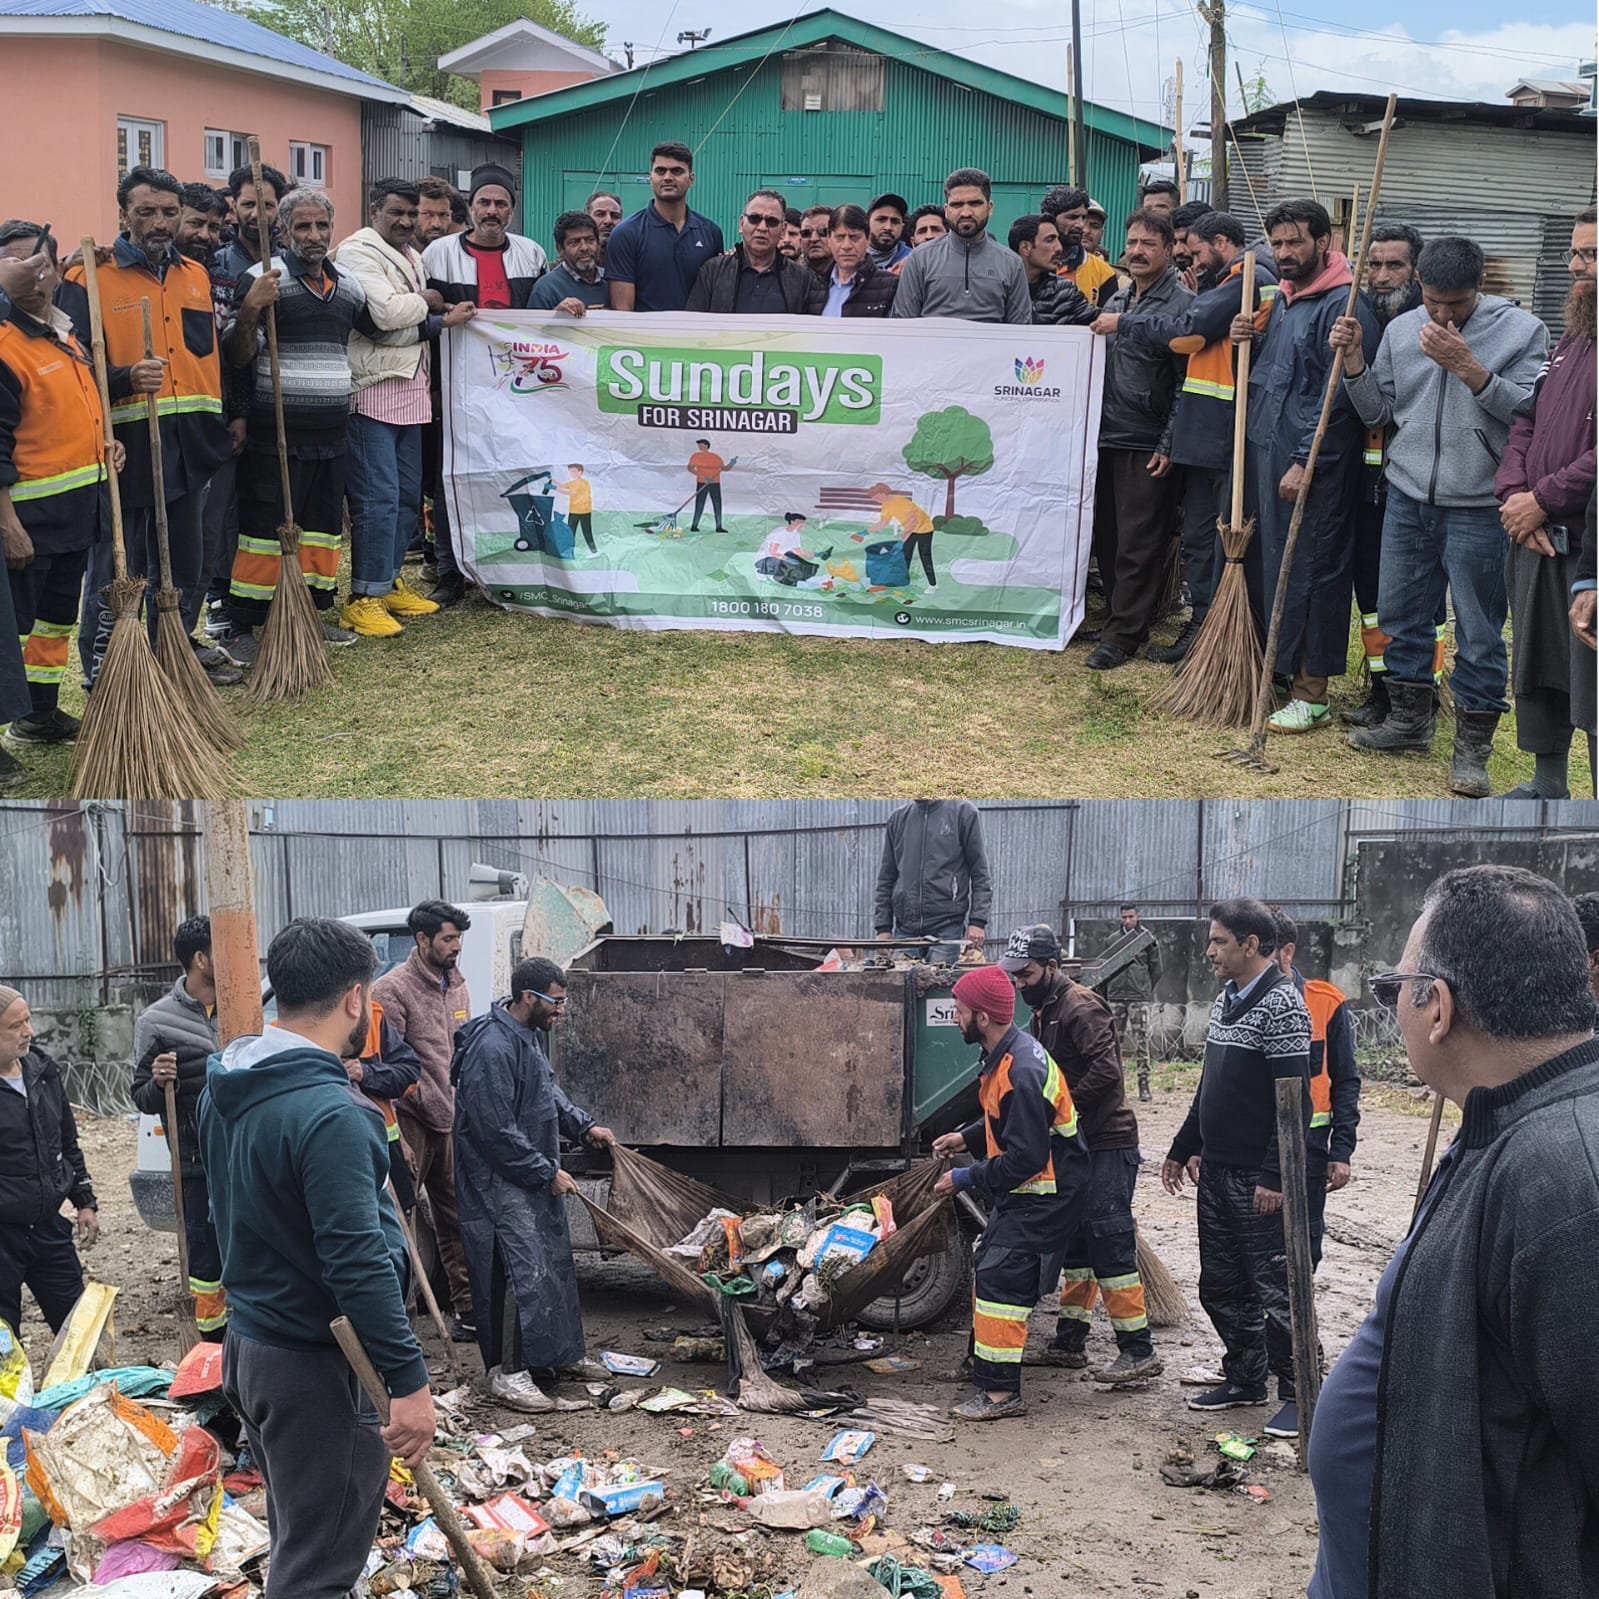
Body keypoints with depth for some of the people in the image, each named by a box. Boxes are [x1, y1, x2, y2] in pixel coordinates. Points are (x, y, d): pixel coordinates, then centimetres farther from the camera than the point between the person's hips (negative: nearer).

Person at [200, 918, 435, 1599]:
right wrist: (408, 1380, -23)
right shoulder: (328, 1113, -24)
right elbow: (358, 1263, -27)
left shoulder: (225, 1089, 6)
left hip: (248, 1343, 9)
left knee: (296, 1539, 22)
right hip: (318, 1365, -9)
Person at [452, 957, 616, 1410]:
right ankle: (507, 1371, -8)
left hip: (537, 1172, 10)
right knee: (528, 1269, -14)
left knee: (556, 1263, 15)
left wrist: (584, 1125, 9)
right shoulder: (492, 1048, -25)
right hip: (501, 1178, -10)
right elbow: (497, 1131, -24)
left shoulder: (534, 1033, 7)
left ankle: (561, 1355, 27)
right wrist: (548, 1173, -18)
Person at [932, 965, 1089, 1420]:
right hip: (1022, 1191, 11)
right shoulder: (1005, 1055, 5)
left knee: (1000, 1277, -13)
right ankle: (985, 1364, 33)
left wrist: (967, 1179, -20)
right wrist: (967, 1138, 9)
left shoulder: (1024, 1073, -28)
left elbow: (1026, 1158, -28)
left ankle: (1001, 1391, -9)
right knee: (987, 1266, 18)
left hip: (1046, 1195, -11)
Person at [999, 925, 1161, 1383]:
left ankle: (1138, 1351, -8)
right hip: (1076, 1144, 10)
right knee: (1075, 1241, 14)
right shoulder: (1043, 1012, 16)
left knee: (1110, 1244, -11)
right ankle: (1071, 1340, 23)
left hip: (1108, 1143, -10)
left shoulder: (1081, 1007, -15)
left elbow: (1107, 1069, -26)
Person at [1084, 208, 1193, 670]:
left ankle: (1123, 634, 1)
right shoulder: (1117, 301, 15)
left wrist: (1169, 446, -15)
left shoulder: (1182, 305, -8)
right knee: (1106, 537, 11)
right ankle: (1118, 615, 23)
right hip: (1107, 438, 7)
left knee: (1138, 546, -3)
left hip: (1147, 446, -7)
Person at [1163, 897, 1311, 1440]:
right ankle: (1245, 1379, 27)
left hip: (1259, 1179, -9)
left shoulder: (1281, 1005, -15)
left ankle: (1297, 1394, 6)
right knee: (1221, 1287, 14)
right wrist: (1183, 1149, 24)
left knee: (1274, 1290, -3)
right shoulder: (1224, 1002, 14)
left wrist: (1275, 1176, -24)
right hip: (1216, 1172, 9)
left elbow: (1295, 1100, -20)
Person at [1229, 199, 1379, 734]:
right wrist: (1246, 340, 5)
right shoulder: (1282, 298, 16)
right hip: (1265, 451, 9)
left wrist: (1305, 462, -20)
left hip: (1312, 466, -9)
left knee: (1309, 570, -5)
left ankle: (1312, 695, 1)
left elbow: (1337, 397, -17)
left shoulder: (1344, 306, -12)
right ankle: (1273, 673, 24)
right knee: (1262, 564, 12)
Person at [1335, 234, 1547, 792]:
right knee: (1401, 614, 15)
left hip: (1478, 507, -5)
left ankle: (1472, 747, 11)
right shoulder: (1400, 330, 7)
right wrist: (1354, 361, -2)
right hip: (1408, 497, 5)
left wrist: (1467, 366, -22)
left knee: (1479, 631, 1)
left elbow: (1529, 411, -16)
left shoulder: (1521, 330, -6)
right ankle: (1409, 720, 32)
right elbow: (1379, 411, 13)